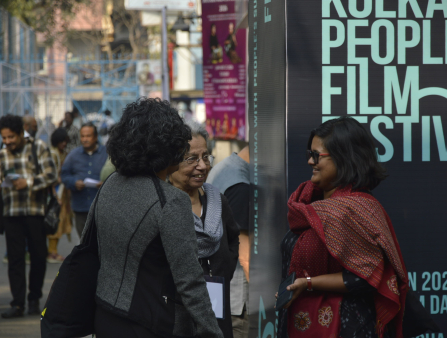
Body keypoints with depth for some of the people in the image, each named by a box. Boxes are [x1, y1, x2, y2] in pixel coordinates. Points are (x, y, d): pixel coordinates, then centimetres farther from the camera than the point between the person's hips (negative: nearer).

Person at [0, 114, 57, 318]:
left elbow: (51, 174, -7)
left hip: (35, 211, -2)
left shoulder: (38, 148, 1)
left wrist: (29, 182, -20)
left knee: (38, 257, 4)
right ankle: (18, 303, 1)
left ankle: (34, 300, 20)